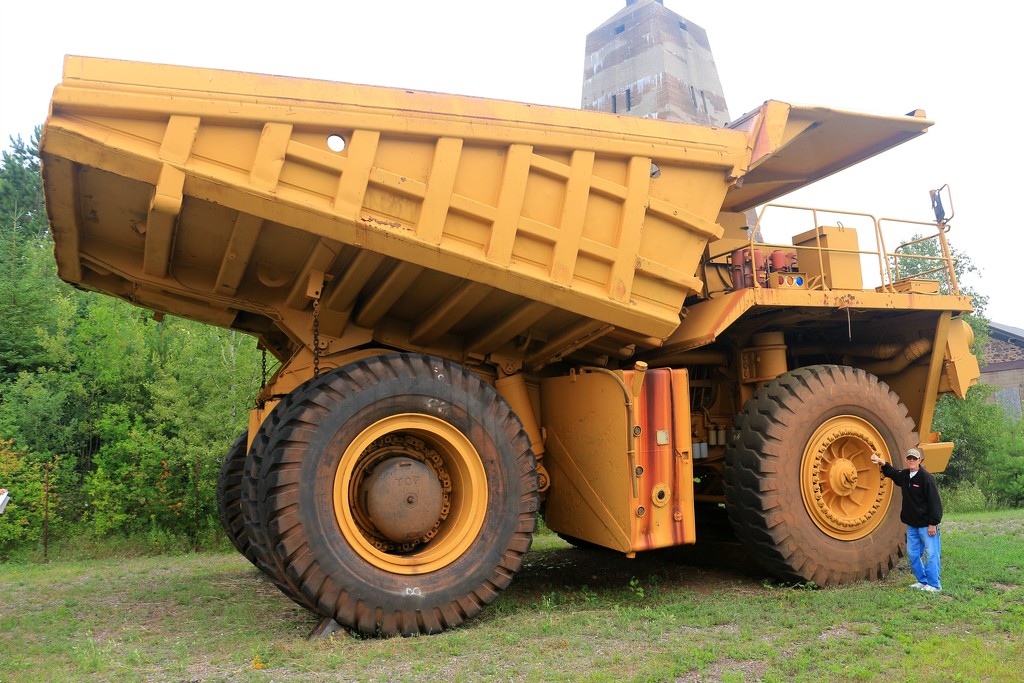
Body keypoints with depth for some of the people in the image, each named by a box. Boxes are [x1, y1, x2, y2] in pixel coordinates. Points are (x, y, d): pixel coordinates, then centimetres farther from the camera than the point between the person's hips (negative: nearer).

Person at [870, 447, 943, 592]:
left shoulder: (926, 477, -14)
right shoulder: (904, 475, 7)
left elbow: (934, 501, -15)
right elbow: (893, 472, 32)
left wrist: (933, 523, -16)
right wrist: (881, 462, 20)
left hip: (926, 524, -8)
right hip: (911, 524, 8)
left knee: (931, 553, -3)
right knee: (913, 553, 12)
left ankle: (934, 584, 5)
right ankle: (922, 581, 23)